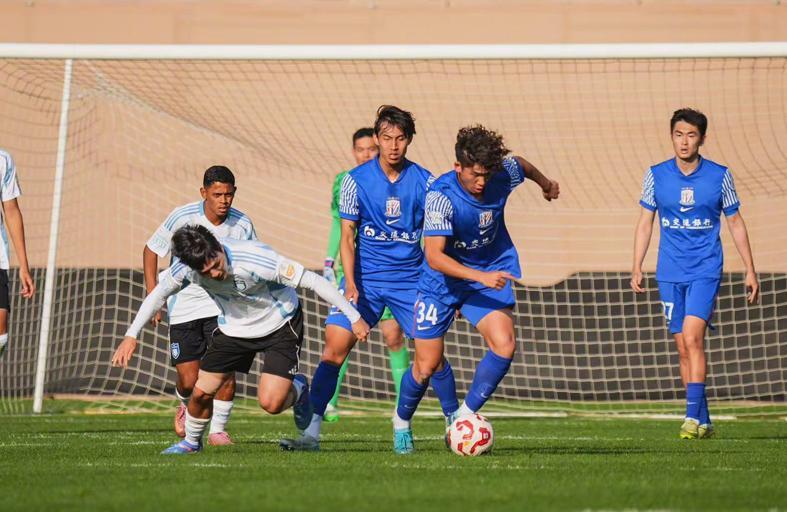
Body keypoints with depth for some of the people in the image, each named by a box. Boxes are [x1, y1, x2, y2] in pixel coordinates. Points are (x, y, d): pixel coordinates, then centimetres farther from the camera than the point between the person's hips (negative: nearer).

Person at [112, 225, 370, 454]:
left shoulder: (254, 258, -38)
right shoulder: (185, 266, -23)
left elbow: (312, 280, -30)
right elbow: (159, 293, -1)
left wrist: (354, 317, -26)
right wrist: (131, 335, -3)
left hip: (280, 324, -4)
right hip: (234, 327, 4)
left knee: (270, 403, -18)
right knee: (201, 392, 0)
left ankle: (298, 389, 18)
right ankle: (191, 441, 31)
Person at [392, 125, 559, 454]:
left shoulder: (504, 174, -15)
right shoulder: (441, 196, -29)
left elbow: (524, 166, 12)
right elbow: (434, 256, -35)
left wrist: (546, 185, 33)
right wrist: (481, 277, -44)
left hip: (490, 273, 4)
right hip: (441, 281, -4)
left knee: (504, 345, -19)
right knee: (427, 366, 1)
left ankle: (465, 417, -3)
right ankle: (402, 422, 31)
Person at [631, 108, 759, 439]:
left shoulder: (719, 176, -1)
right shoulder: (656, 176, 2)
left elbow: (735, 223, 7)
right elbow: (645, 223, 9)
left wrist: (750, 270, 7)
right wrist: (637, 268, 1)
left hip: (706, 271, -3)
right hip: (670, 274, 3)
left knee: (692, 336, -20)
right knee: (683, 348, 4)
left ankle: (693, 416, -20)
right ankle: (703, 422, 13)